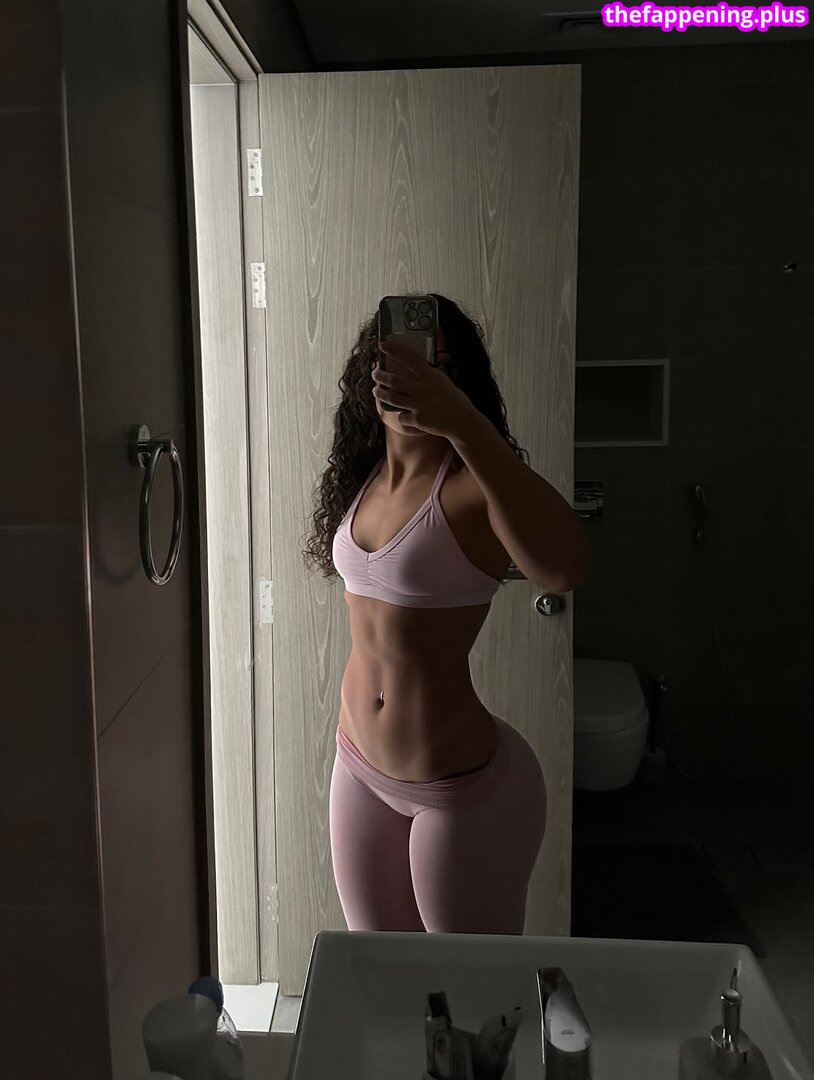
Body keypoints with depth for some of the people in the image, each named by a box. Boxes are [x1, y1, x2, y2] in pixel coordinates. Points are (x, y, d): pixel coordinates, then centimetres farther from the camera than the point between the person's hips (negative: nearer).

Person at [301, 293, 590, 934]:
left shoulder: (476, 483, -20)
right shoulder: (362, 477, 2)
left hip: (465, 787, -6)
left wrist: (461, 423, -49)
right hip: (361, 768, 7)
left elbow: (568, 567, -42)